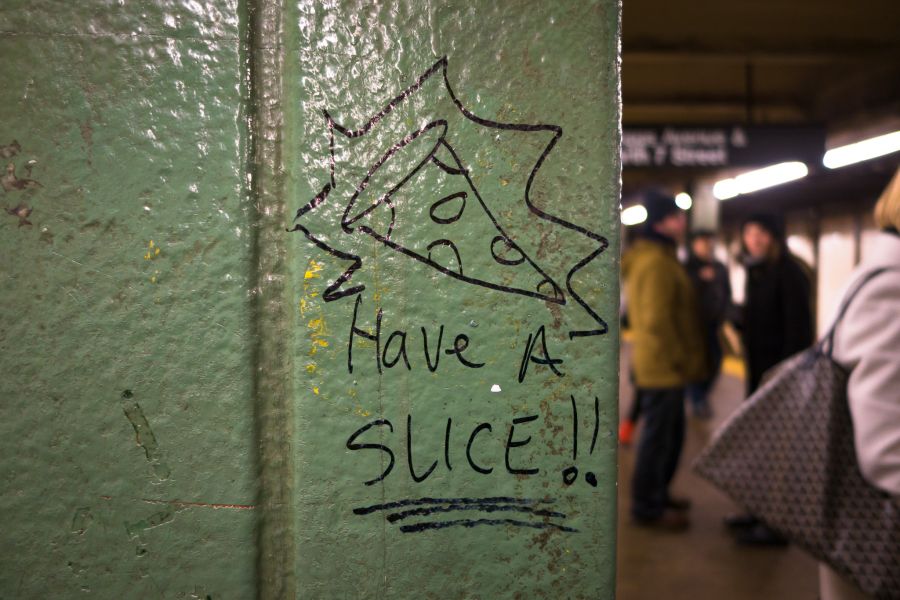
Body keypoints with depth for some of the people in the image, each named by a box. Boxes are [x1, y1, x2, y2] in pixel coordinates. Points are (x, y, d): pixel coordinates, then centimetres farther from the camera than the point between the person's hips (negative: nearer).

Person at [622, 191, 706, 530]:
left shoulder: (657, 257, 16)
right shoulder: (657, 262, -18)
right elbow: (657, 320, -25)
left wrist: (683, 358, 19)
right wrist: (681, 359, -16)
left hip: (660, 365, 10)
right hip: (663, 366, -10)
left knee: (669, 435, 18)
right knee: (658, 437, -1)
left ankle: (656, 495, 30)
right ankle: (648, 507, 9)